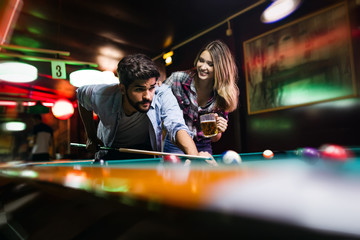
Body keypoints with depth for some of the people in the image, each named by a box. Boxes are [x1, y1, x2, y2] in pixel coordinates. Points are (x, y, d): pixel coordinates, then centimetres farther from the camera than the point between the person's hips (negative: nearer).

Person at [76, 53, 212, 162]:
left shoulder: (163, 95, -31)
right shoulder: (101, 96, -26)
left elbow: (177, 127, -43)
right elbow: (81, 95, -2)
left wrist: (194, 155, -64)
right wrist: (91, 137, -3)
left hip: (146, 152, 0)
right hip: (109, 154, 1)